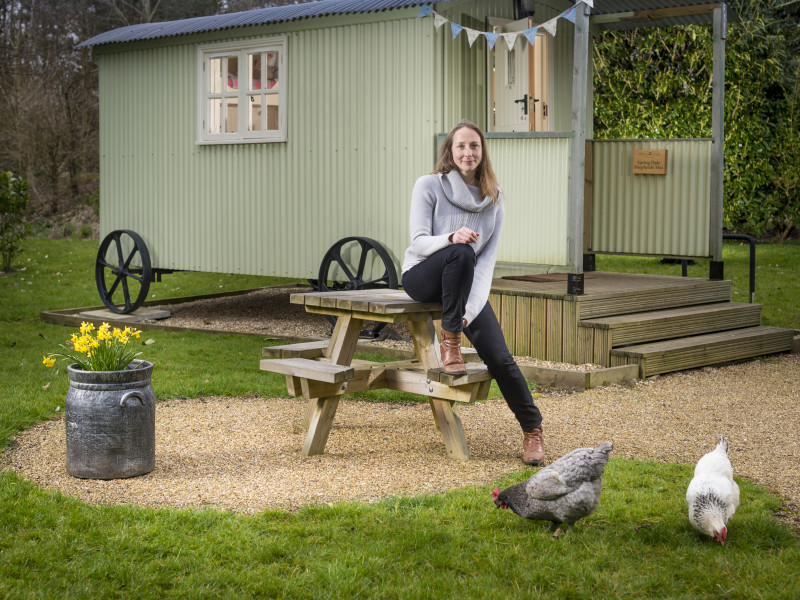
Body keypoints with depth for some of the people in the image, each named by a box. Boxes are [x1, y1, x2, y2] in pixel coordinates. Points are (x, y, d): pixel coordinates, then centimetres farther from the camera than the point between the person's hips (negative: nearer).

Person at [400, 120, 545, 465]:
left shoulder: (493, 199, 1)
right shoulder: (429, 186, -8)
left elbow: (488, 259, -5)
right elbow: (418, 242, -14)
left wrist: (472, 307, -20)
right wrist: (451, 238, -37)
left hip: (466, 282, 3)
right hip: (422, 277, -3)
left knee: (499, 358, -16)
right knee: (460, 253, -38)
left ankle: (532, 430, 2)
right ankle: (449, 342, -26)